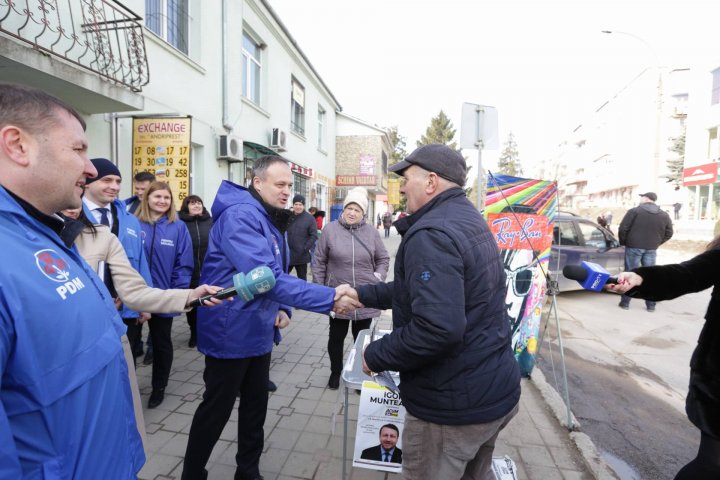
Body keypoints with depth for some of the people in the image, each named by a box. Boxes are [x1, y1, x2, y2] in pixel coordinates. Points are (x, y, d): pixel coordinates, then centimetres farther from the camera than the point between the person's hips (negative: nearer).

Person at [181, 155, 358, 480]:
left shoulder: (273, 220, 7)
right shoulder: (240, 216, -23)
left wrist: (282, 308, -3)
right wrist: (330, 297, -36)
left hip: (259, 332, 8)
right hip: (231, 333, -8)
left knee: (256, 406, 20)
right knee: (215, 411, 11)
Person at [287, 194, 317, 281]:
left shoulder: (309, 218, -4)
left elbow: (314, 236, -8)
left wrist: (305, 249, -15)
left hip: (301, 255, -3)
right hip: (287, 254, 4)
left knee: (302, 277, 11)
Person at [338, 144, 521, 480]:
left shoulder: (430, 235, -25)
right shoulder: (470, 222, 8)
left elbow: (437, 328, -35)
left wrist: (376, 355, -19)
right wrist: (363, 294, 12)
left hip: (454, 406, -9)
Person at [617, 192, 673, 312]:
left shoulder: (634, 211, -6)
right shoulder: (664, 215, 8)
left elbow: (623, 229, -9)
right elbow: (669, 234, 11)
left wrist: (623, 242, 6)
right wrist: (656, 243, 19)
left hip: (634, 247, -3)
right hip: (651, 249, 4)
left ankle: (625, 302, 6)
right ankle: (651, 305, 16)